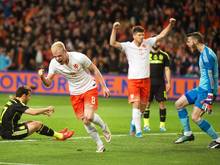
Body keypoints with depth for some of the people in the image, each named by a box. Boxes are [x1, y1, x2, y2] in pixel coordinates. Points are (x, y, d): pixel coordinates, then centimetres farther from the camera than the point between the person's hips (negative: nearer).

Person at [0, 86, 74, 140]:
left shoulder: (12, 102, 11)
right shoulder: (16, 105, -19)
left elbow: (30, 110, 23)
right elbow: (33, 112, -28)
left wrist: (43, 112, 15)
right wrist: (47, 108, -12)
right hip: (10, 133, -9)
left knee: (31, 123, 13)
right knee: (37, 124, -6)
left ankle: (56, 134, 17)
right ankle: (60, 136, 4)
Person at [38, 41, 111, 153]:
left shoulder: (79, 57, -23)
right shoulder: (54, 63, -13)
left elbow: (94, 70, -9)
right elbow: (48, 83, -9)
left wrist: (104, 87, -6)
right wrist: (42, 77, -33)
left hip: (89, 89, -4)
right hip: (75, 93, 4)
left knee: (89, 117, -19)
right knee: (85, 121, -1)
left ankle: (103, 127, 14)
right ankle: (100, 145, 15)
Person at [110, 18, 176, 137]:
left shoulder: (147, 43, 4)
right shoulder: (128, 46, -7)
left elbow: (162, 35, 6)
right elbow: (113, 43, -20)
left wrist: (171, 24, -5)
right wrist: (114, 29, -32)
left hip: (145, 79, 4)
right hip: (133, 79, -4)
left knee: (143, 106, 10)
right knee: (136, 104, -14)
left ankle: (134, 122, 36)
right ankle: (138, 130, -12)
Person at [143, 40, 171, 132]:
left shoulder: (164, 55, 8)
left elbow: (167, 69, 9)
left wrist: (168, 82, 1)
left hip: (160, 83, 0)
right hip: (148, 82, 0)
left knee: (161, 103, -3)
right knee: (147, 103, -1)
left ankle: (162, 125, 3)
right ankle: (146, 124, 6)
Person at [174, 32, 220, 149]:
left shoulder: (206, 54, -18)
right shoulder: (203, 53, 14)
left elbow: (210, 77, -23)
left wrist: (209, 100, -26)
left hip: (206, 90, -10)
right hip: (201, 88, 10)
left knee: (195, 117, -15)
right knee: (179, 104, 12)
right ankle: (188, 133, 17)